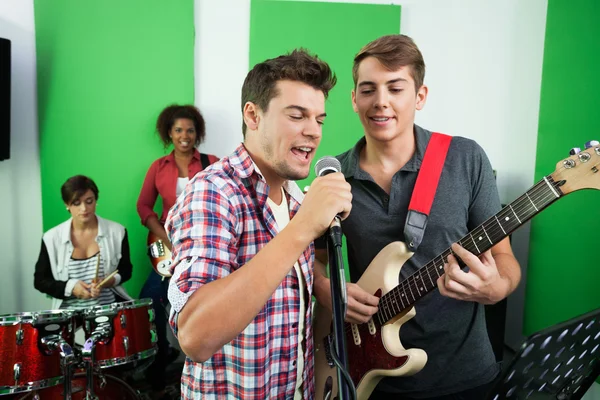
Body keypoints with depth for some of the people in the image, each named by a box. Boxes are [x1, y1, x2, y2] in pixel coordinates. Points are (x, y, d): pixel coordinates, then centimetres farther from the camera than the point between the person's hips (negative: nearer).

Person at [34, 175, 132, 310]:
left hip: (109, 305, 0)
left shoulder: (116, 231, -1)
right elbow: (40, 280, 5)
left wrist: (109, 281, -13)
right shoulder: (52, 238, -2)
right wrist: (70, 287, -13)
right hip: (70, 310, 0)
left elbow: (126, 270, 8)